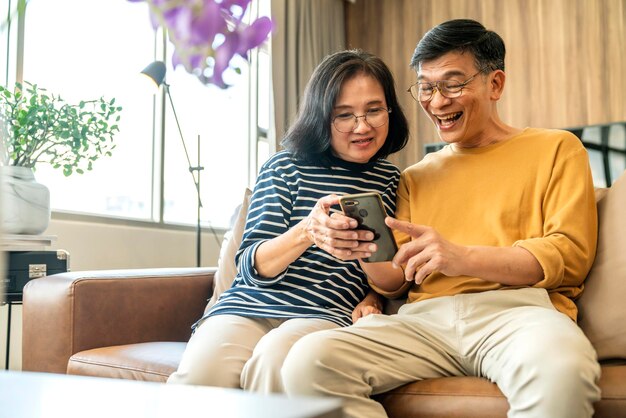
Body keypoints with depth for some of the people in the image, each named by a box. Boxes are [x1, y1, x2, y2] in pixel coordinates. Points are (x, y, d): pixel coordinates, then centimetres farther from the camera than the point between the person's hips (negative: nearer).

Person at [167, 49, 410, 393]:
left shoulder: (391, 180, 12)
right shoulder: (284, 168, 5)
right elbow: (251, 268, -4)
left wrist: (371, 300, -2)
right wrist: (307, 232, -24)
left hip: (326, 315, 1)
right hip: (249, 306, 0)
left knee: (274, 357, -35)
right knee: (197, 376, -32)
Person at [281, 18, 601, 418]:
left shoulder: (555, 148, 15)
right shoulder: (416, 176, 25)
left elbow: (570, 253, 1)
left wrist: (462, 257, -14)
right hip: (424, 319, 3)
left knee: (560, 370, -40)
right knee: (308, 361, -25)